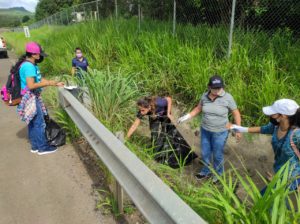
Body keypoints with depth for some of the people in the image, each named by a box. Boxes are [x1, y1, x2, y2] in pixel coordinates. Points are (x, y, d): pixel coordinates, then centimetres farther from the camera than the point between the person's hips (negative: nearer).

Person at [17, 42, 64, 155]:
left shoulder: (32, 65, 11)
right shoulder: (29, 66, -21)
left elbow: (40, 80, 15)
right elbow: (31, 85, -26)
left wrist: (56, 84, 11)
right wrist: (48, 83, -17)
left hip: (33, 98, 10)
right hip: (30, 99, -10)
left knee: (33, 123, 15)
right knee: (39, 123, -2)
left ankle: (35, 146, 26)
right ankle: (42, 147, 9)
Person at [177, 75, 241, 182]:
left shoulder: (227, 97, -20)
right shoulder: (205, 96, -9)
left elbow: (236, 113, -9)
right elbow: (198, 109, 7)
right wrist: (186, 117, 0)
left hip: (220, 132, -4)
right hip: (205, 130, 4)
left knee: (218, 155, 13)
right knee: (205, 153, 19)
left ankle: (218, 174, 41)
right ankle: (206, 172, 45)